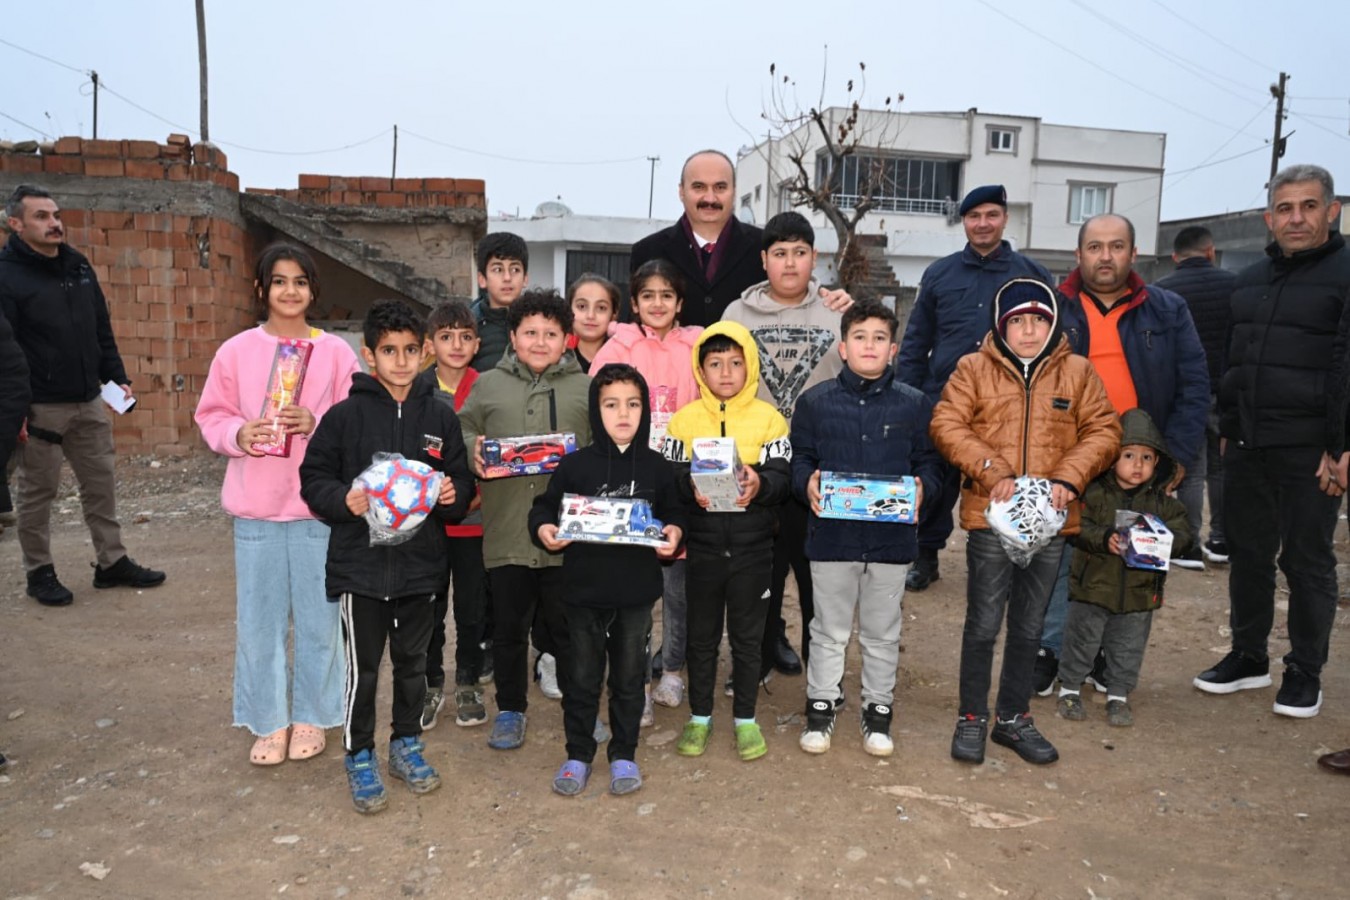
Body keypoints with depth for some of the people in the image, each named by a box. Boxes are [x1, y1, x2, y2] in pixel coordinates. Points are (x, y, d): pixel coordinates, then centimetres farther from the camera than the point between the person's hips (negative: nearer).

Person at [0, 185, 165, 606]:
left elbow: (102, 330, 16)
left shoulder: (78, 266, 10)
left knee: (101, 483, 11)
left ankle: (112, 562, 22)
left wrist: (116, 377, 9)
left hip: (89, 401, 6)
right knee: (38, 491, 7)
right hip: (40, 407, -6)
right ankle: (39, 572, 20)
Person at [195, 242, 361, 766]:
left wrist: (316, 424, -17)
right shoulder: (236, 351, 2)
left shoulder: (335, 351, 0)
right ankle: (268, 721, 25)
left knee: (318, 617, 7)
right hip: (255, 506, 1)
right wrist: (239, 434, -14)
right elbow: (212, 418, 6)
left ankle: (311, 716, 25)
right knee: (259, 619, 8)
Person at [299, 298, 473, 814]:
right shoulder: (345, 415, -5)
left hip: (421, 563, 3)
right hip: (360, 564, -2)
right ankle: (359, 758, 25)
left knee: (413, 662, 17)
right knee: (363, 668, 7)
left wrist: (454, 493, -13)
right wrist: (344, 500, -20)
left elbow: (463, 482, 9)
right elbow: (313, 480, -1)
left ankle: (407, 744, 36)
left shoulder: (440, 417, 3)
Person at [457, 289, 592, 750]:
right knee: (509, 628, 12)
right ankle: (510, 711, 29)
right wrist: (473, 453, -9)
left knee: (569, 626, 10)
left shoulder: (586, 388, 7)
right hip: (507, 533, 1)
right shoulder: (488, 385, 10)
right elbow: (462, 433, 12)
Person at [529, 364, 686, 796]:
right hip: (585, 589, -1)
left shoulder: (657, 467, 0)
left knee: (629, 678, 13)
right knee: (583, 679, 11)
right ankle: (578, 755, 28)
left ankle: (624, 755, 30)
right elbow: (545, 507, 3)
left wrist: (673, 533, -11)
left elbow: (674, 513, 9)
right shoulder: (574, 465, -5)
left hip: (637, 591, 1)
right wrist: (543, 529, -17)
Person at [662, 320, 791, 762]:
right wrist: (690, 484, -25)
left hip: (752, 545, 0)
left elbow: (782, 475, -8)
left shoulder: (769, 417, 0)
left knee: (747, 636, 11)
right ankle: (699, 717, 29)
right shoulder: (685, 418, 1)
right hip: (701, 543, 1)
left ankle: (745, 719, 27)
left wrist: (759, 484, -29)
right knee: (701, 634, 13)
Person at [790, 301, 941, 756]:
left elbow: (929, 460, 6)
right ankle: (820, 706, 28)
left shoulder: (915, 404, 3)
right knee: (829, 631, 13)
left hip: (892, 537, 1)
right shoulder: (815, 401, 0)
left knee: (882, 633, 15)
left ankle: (878, 708, 31)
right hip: (832, 535, -1)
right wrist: (808, 483, -16)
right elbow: (798, 458, 3)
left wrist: (921, 485, -14)